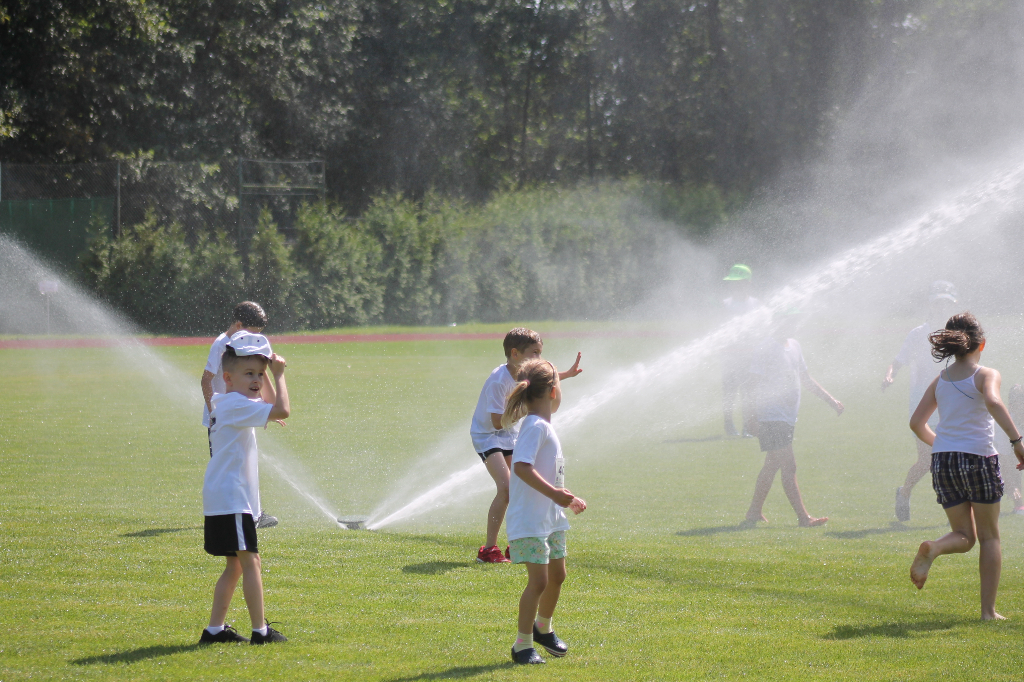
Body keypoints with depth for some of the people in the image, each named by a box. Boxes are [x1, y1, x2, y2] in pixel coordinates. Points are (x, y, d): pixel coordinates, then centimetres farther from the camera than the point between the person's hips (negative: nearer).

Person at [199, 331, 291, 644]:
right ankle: (260, 630, -10)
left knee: (236, 565, 15)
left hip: (223, 499, 11)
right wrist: (279, 375, -14)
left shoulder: (225, 402, 15)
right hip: (231, 499, -11)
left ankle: (215, 628, 16)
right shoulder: (236, 405, -15)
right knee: (249, 560, -9)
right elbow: (282, 410, -26)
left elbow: (269, 404, 28)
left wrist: (266, 371, 15)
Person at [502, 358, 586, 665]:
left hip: (551, 518, 10)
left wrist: (567, 498, 31)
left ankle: (543, 628, 41)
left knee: (557, 574, 20)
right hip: (530, 520, -10)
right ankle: (523, 645, -2)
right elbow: (521, 466, -31)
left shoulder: (545, 427, 13)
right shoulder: (535, 426, -18)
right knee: (538, 580, -10)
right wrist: (553, 493, -36)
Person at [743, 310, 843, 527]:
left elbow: (806, 379, 25)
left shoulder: (794, 346, 15)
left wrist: (831, 400, 21)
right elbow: (755, 385, -13)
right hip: (772, 417, -9)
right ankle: (803, 517, -10)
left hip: (787, 417, 9)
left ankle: (753, 514, 20)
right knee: (789, 466, -10)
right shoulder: (765, 349, -11)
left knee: (772, 466, 12)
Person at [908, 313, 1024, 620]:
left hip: (943, 459, 4)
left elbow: (917, 423, 11)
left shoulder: (940, 380, 11)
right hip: (979, 458, -4)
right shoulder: (985, 375, -4)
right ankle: (988, 610, 6)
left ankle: (932, 548, -20)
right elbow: (993, 402, -26)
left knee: (964, 536, 15)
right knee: (989, 537, 11)